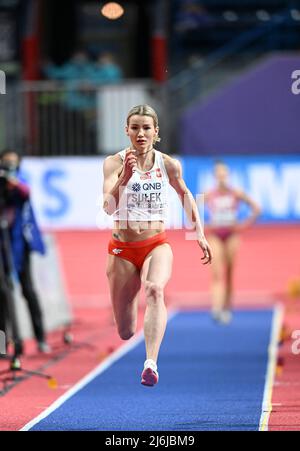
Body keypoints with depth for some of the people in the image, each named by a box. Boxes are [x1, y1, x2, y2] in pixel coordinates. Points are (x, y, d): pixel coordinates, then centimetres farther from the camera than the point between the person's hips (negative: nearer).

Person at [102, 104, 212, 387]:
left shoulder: (169, 165, -1)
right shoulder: (114, 163, -8)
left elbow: (185, 194, 18)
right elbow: (109, 207, -21)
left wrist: (199, 233, 16)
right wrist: (124, 178, -36)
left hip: (157, 246, 0)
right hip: (122, 249, 0)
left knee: (155, 290, -35)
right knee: (125, 333, 6)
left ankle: (151, 363, -47)